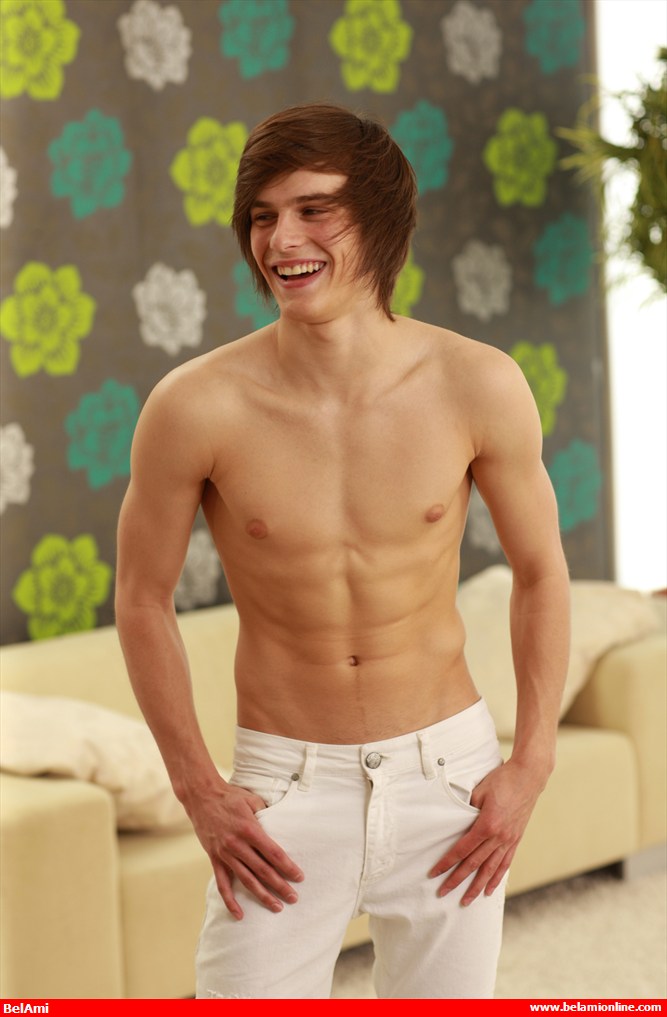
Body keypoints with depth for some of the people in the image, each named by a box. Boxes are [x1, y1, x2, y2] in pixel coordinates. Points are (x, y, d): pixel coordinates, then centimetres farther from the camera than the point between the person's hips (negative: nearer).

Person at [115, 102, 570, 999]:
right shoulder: (197, 408, -14)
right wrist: (199, 791, -2)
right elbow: (144, 599, -1)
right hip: (286, 786, -1)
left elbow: (540, 573, 3)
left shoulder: (479, 387, -11)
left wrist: (531, 765, 0)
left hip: (447, 771, 1)